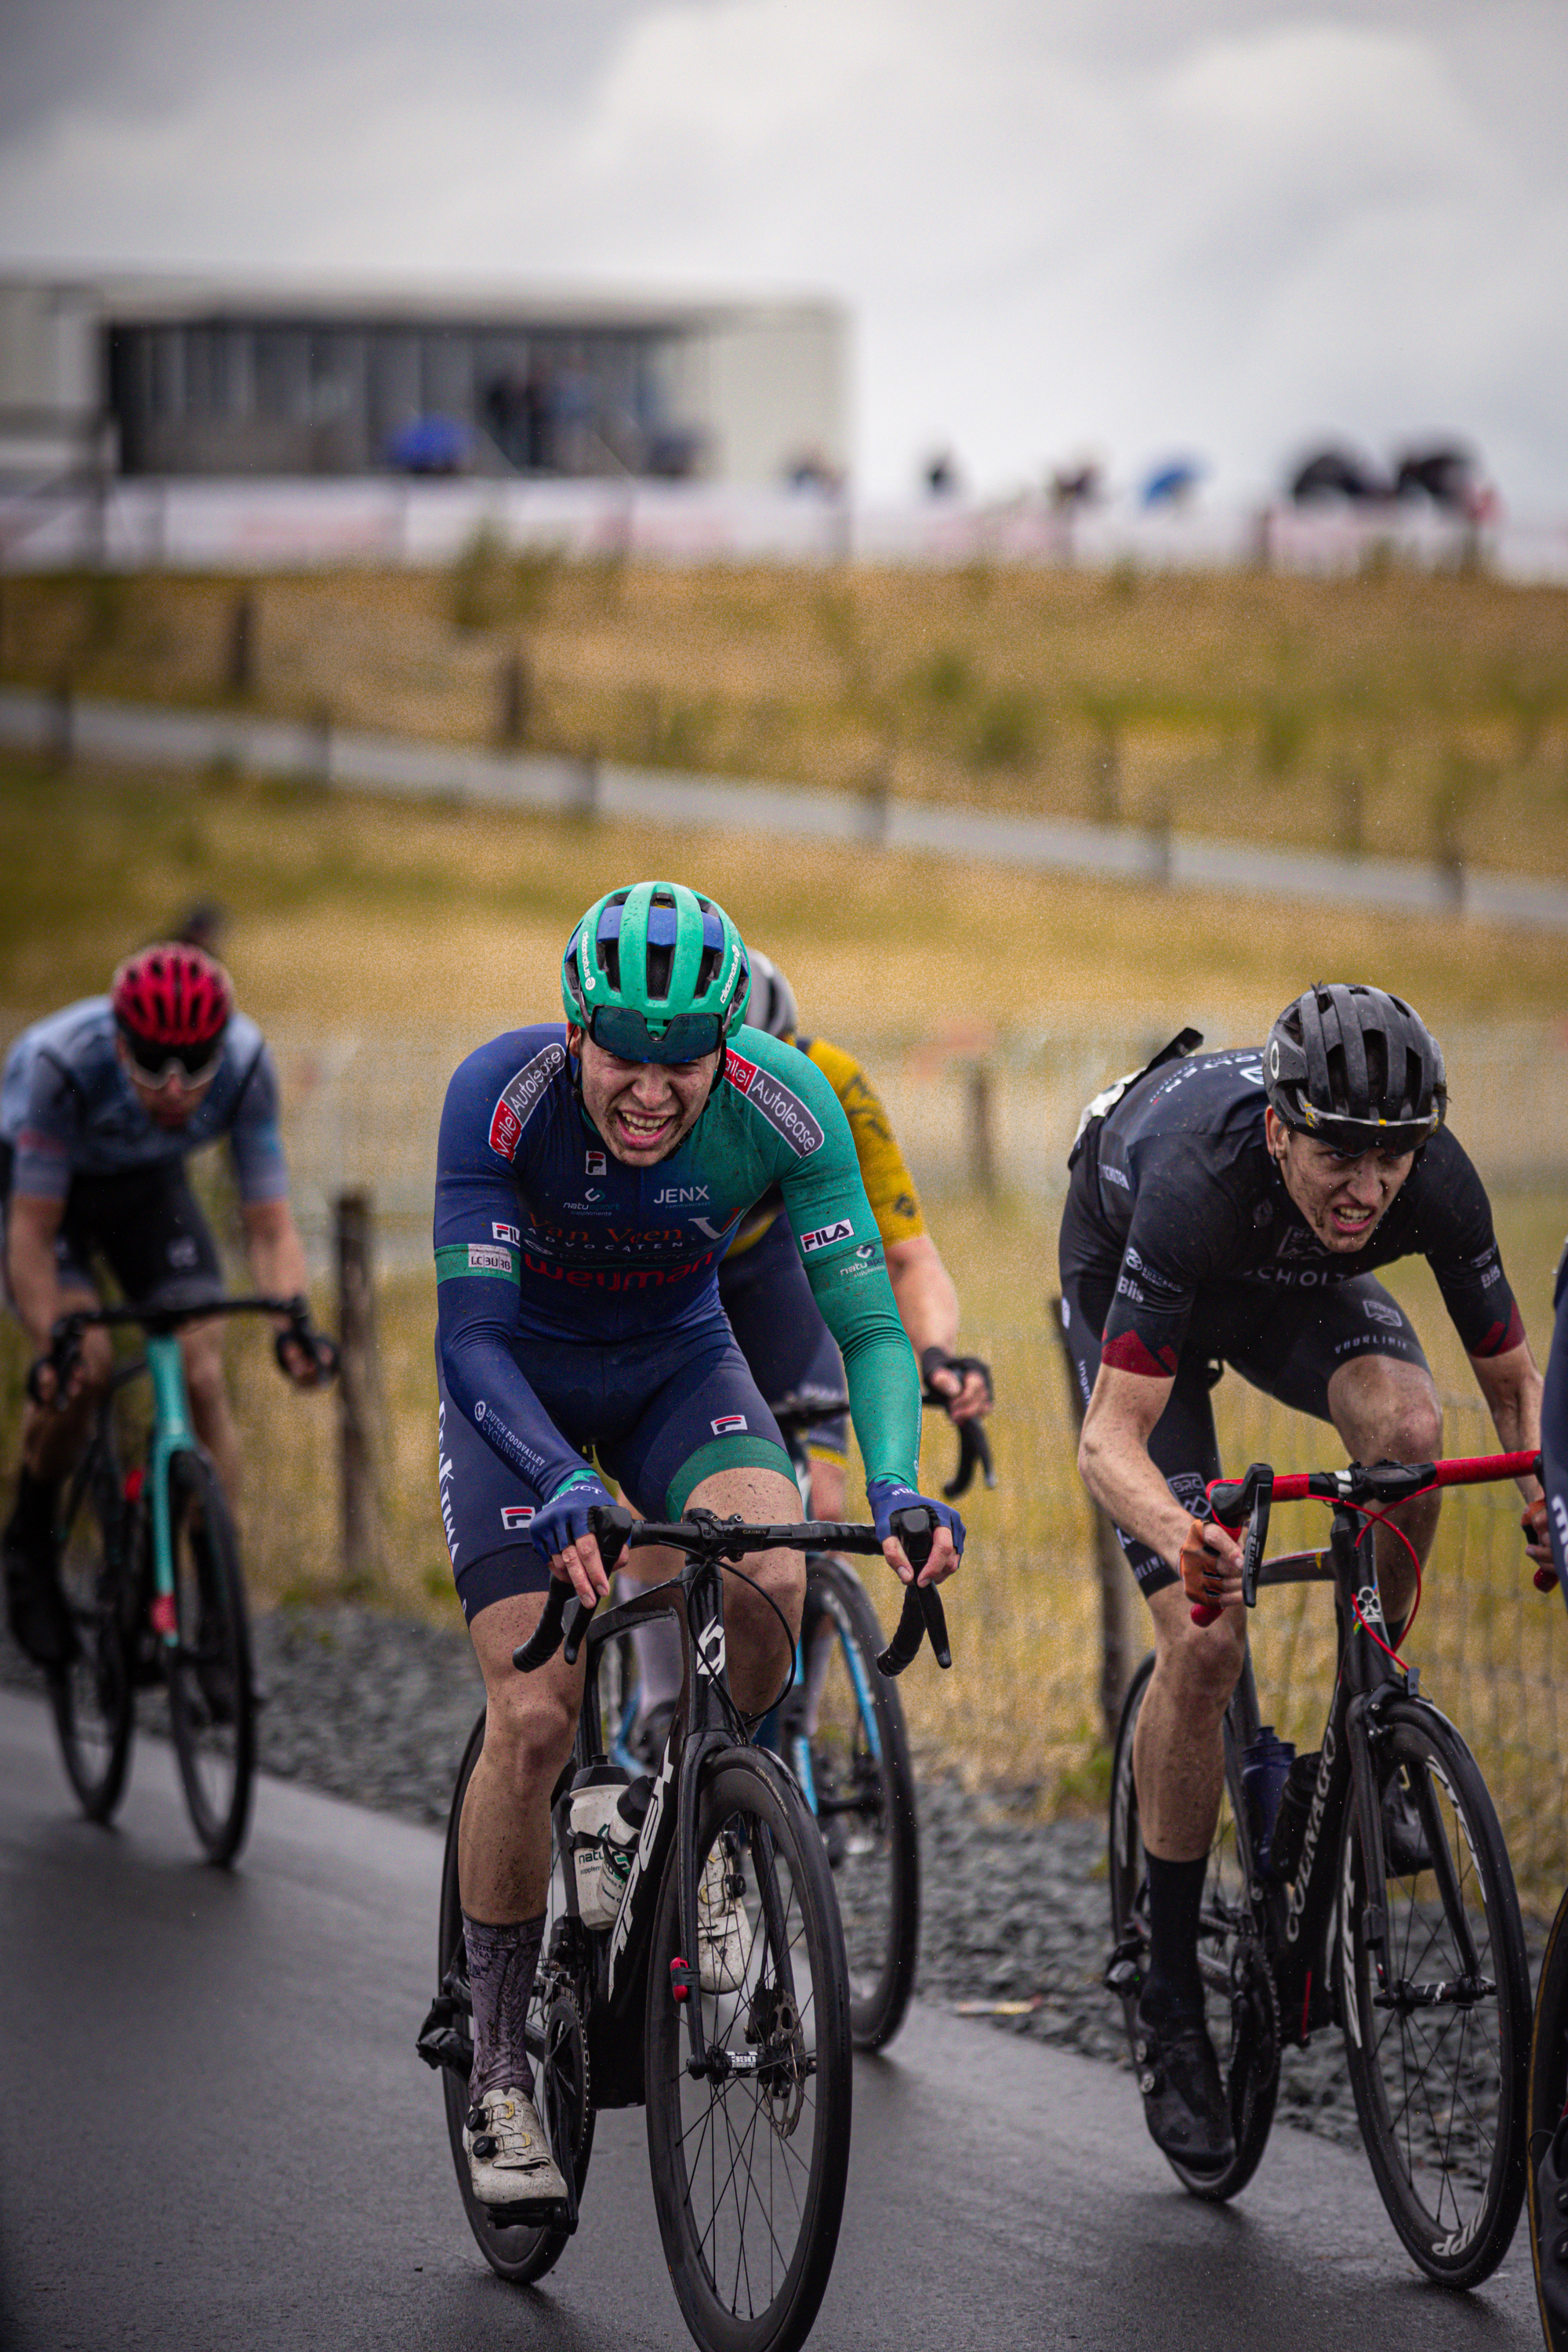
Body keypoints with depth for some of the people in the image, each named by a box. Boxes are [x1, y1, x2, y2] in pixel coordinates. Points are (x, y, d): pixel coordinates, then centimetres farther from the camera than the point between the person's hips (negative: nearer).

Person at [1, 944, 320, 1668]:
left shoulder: (245, 1063, -31)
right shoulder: (64, 1062, -39)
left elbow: (270, 1228, -25)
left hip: (149, 1184, 3)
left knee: (202, 1376, -14)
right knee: (85, 1362, -25)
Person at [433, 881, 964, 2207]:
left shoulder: (781, 1104, -27)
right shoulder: (504, 1094, -31)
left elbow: (867, 1313, -28)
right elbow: (471, 1335, -35)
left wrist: (897, 1483, -46)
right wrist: (561, 1486, -52)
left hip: (678, 1364, 2)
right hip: (522, 1386, -1)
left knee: (770, 1583, -30)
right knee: (534, 1718, -14)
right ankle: (498, 2070, 2)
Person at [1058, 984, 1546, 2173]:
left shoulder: (1437, 1183, -32)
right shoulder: (1196, 1181, -42)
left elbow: (1514, 1379, -15)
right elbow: (1112, 1441, -42)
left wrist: (1548, 1484, -35)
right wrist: (1179, 1533, -62)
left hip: (1297, 1289, 3)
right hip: (1128, 1278, -3)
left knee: (1406, 1425, -32)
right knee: (1204, 1641, -17)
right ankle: (1172, 2002, -3)